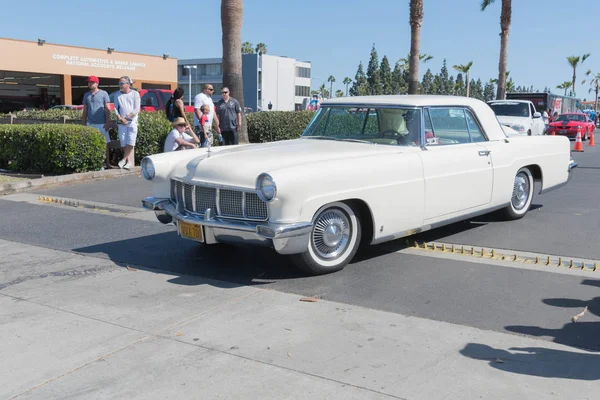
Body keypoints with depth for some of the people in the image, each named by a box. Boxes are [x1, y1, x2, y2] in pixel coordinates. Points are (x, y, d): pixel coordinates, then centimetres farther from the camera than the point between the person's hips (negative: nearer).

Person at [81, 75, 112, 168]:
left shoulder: (103, 94, 2)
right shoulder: (86, 95, 14)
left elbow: (107, 109, -2)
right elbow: (85, 110, 17)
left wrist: (107, 122, -10)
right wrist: (84, 123, 11)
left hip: (101, 124, -3)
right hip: (90, 124, 4)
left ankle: (107, 163, 4)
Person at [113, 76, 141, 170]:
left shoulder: (135, 94, 2)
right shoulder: (118, 94, 12)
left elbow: (136, 109, -4)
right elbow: (115, 108, 9)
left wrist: (126, 117, -10)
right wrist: (120, 118, -8)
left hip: (132, 121, -3)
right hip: (121, 123, 3)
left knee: (130, 142, -10)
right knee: (123, 143, -1)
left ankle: (124, 159, -1)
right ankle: (130, 162, 4)